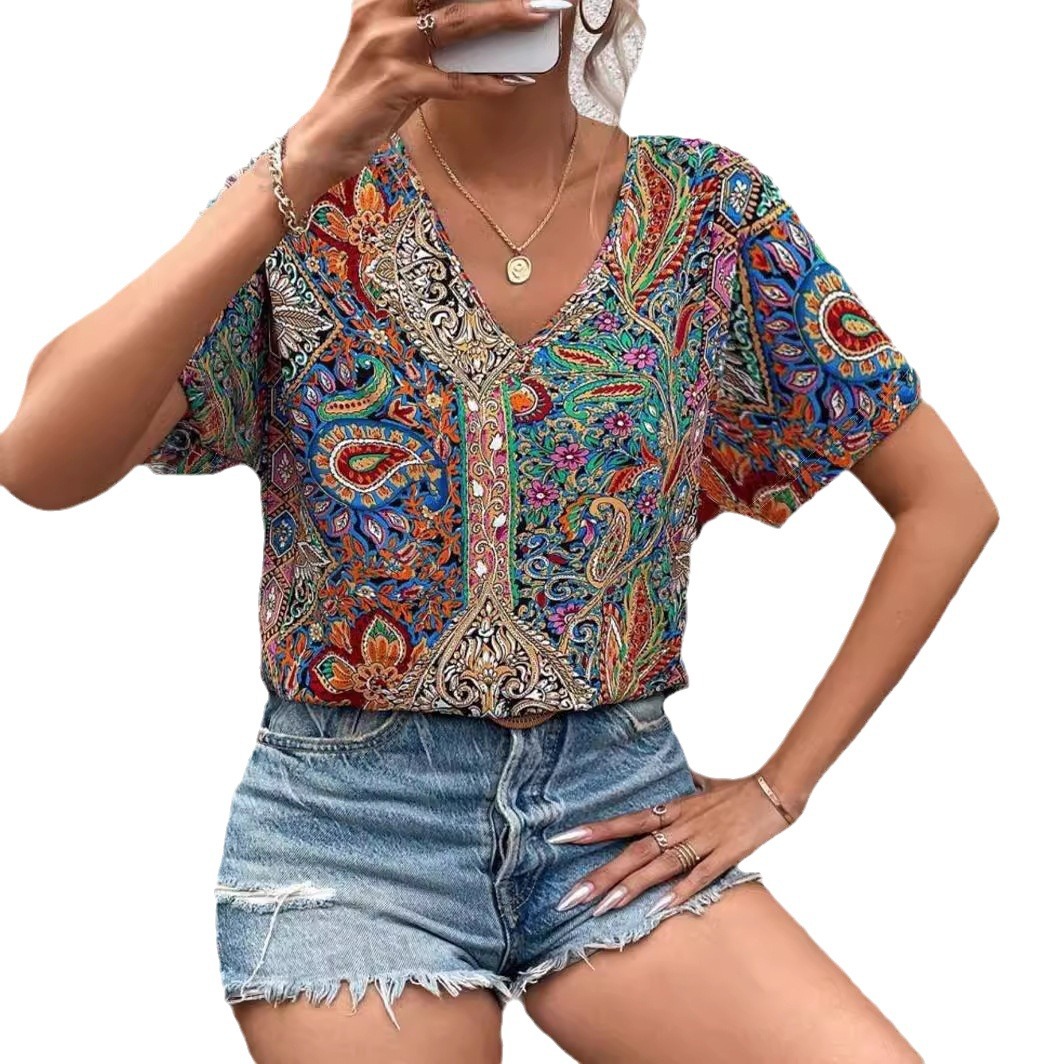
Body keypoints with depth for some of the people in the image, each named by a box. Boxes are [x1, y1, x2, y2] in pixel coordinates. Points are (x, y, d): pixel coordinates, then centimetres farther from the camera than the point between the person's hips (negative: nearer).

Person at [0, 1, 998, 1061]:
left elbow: (950, 504, 4)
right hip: (346, 817, 0)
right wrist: (309, 159, -26)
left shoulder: (709, 207, -2)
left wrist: (778, 788, -2)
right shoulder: (309, 200, -5)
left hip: (619, 810, 1)